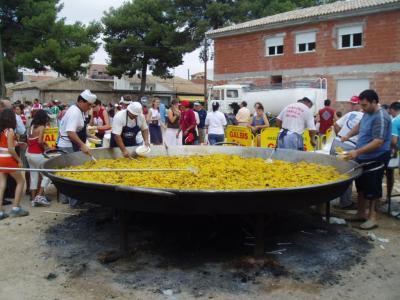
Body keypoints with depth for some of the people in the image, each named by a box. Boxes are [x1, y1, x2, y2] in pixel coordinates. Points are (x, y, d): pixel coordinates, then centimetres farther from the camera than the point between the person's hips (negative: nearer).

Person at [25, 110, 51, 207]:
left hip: (29, 154, 8)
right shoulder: (41, 127, -11)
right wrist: (44, 147, -2)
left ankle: (33, 199, 13)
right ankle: (39, 195, -6)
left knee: (33, 176, 11)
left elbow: (29, 141, 10)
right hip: (37, 154, -8)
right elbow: (40, 141, -20)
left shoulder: (31, 127, 11)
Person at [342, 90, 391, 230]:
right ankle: (361, 213, 30)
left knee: (372, 187, 0)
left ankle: (372, 217, 13)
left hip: (376, 159, -9)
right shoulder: (368, 113, 6)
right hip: (363, 157, 9)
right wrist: (348, 135, 10)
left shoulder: (381, 117, -23)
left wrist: (357, 152, -34)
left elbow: (378, 142, -30)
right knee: (361, 184, 17)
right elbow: (360, 125, 26)